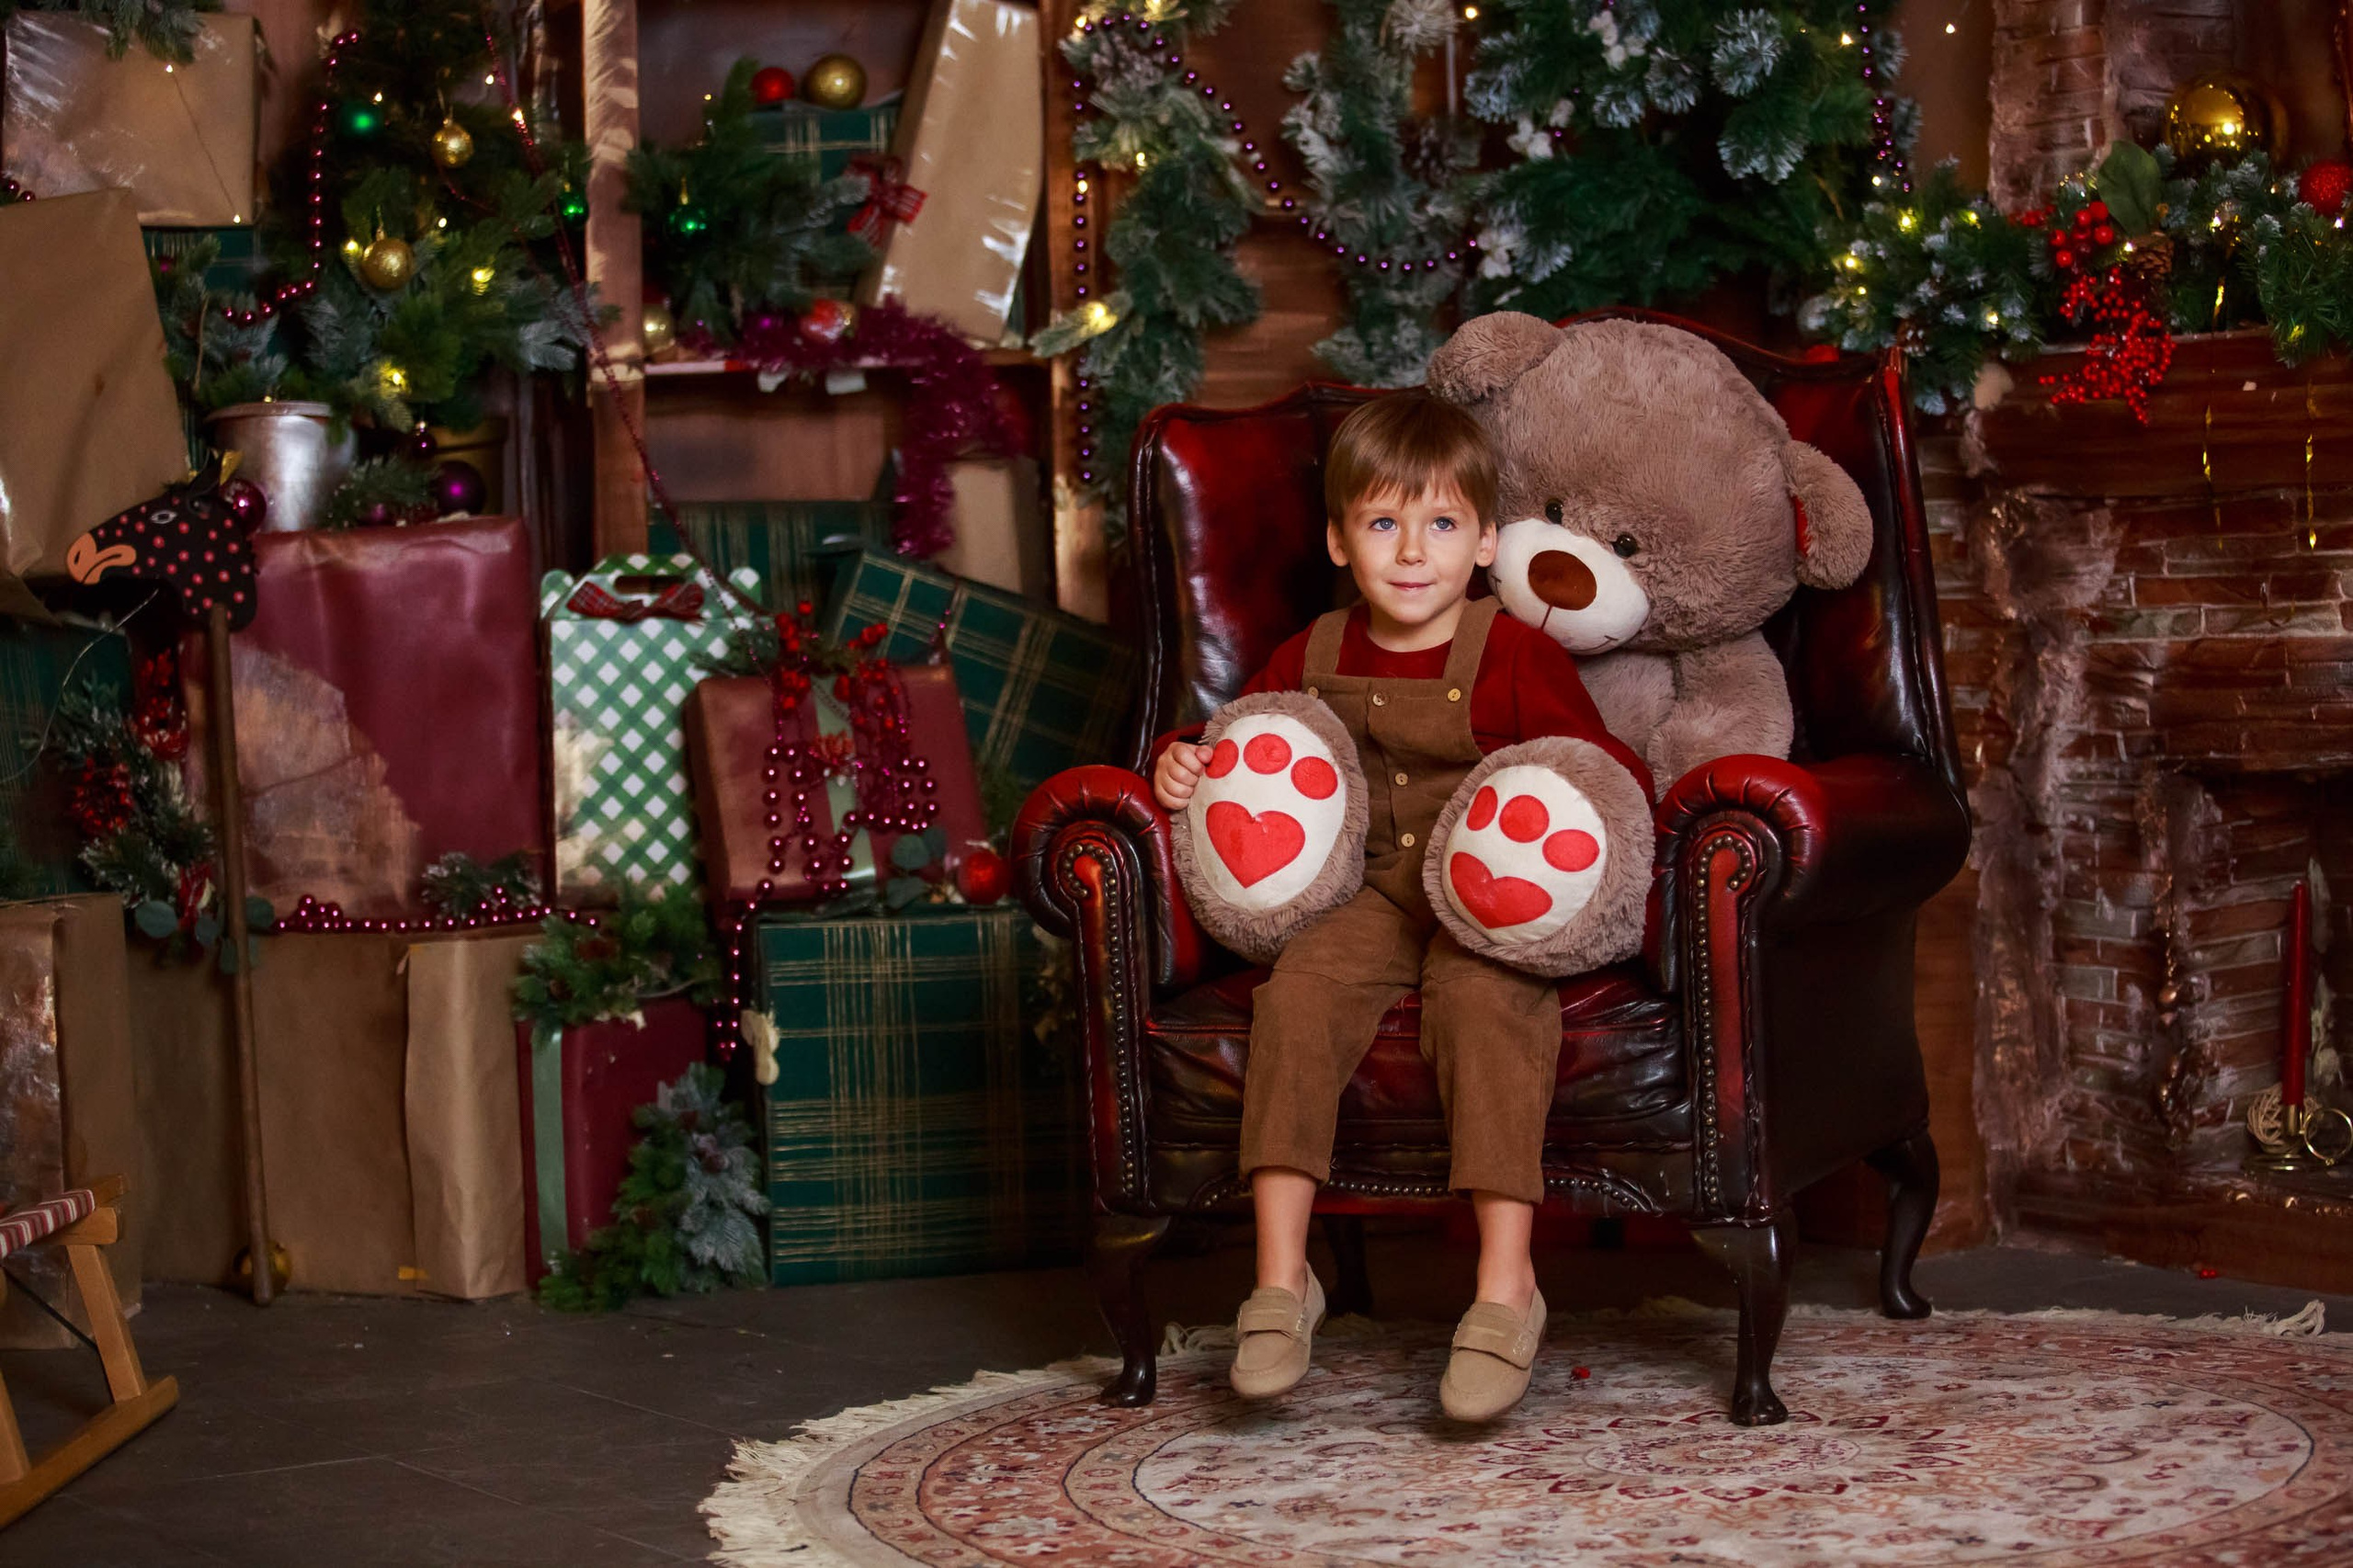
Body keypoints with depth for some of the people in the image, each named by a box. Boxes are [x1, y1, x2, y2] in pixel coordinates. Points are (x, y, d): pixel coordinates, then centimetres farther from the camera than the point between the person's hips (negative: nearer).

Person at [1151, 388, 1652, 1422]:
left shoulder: (1516, 658, -3)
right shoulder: (1314, 659, 10)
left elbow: (1613, 774, -6)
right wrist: (1186, 765, 2)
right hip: (1371, 895, 3)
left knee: (1485, 995, -34)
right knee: (1298, 990, -26)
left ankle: (1506, 1289, -33)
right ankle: (1281, 1279, -23)